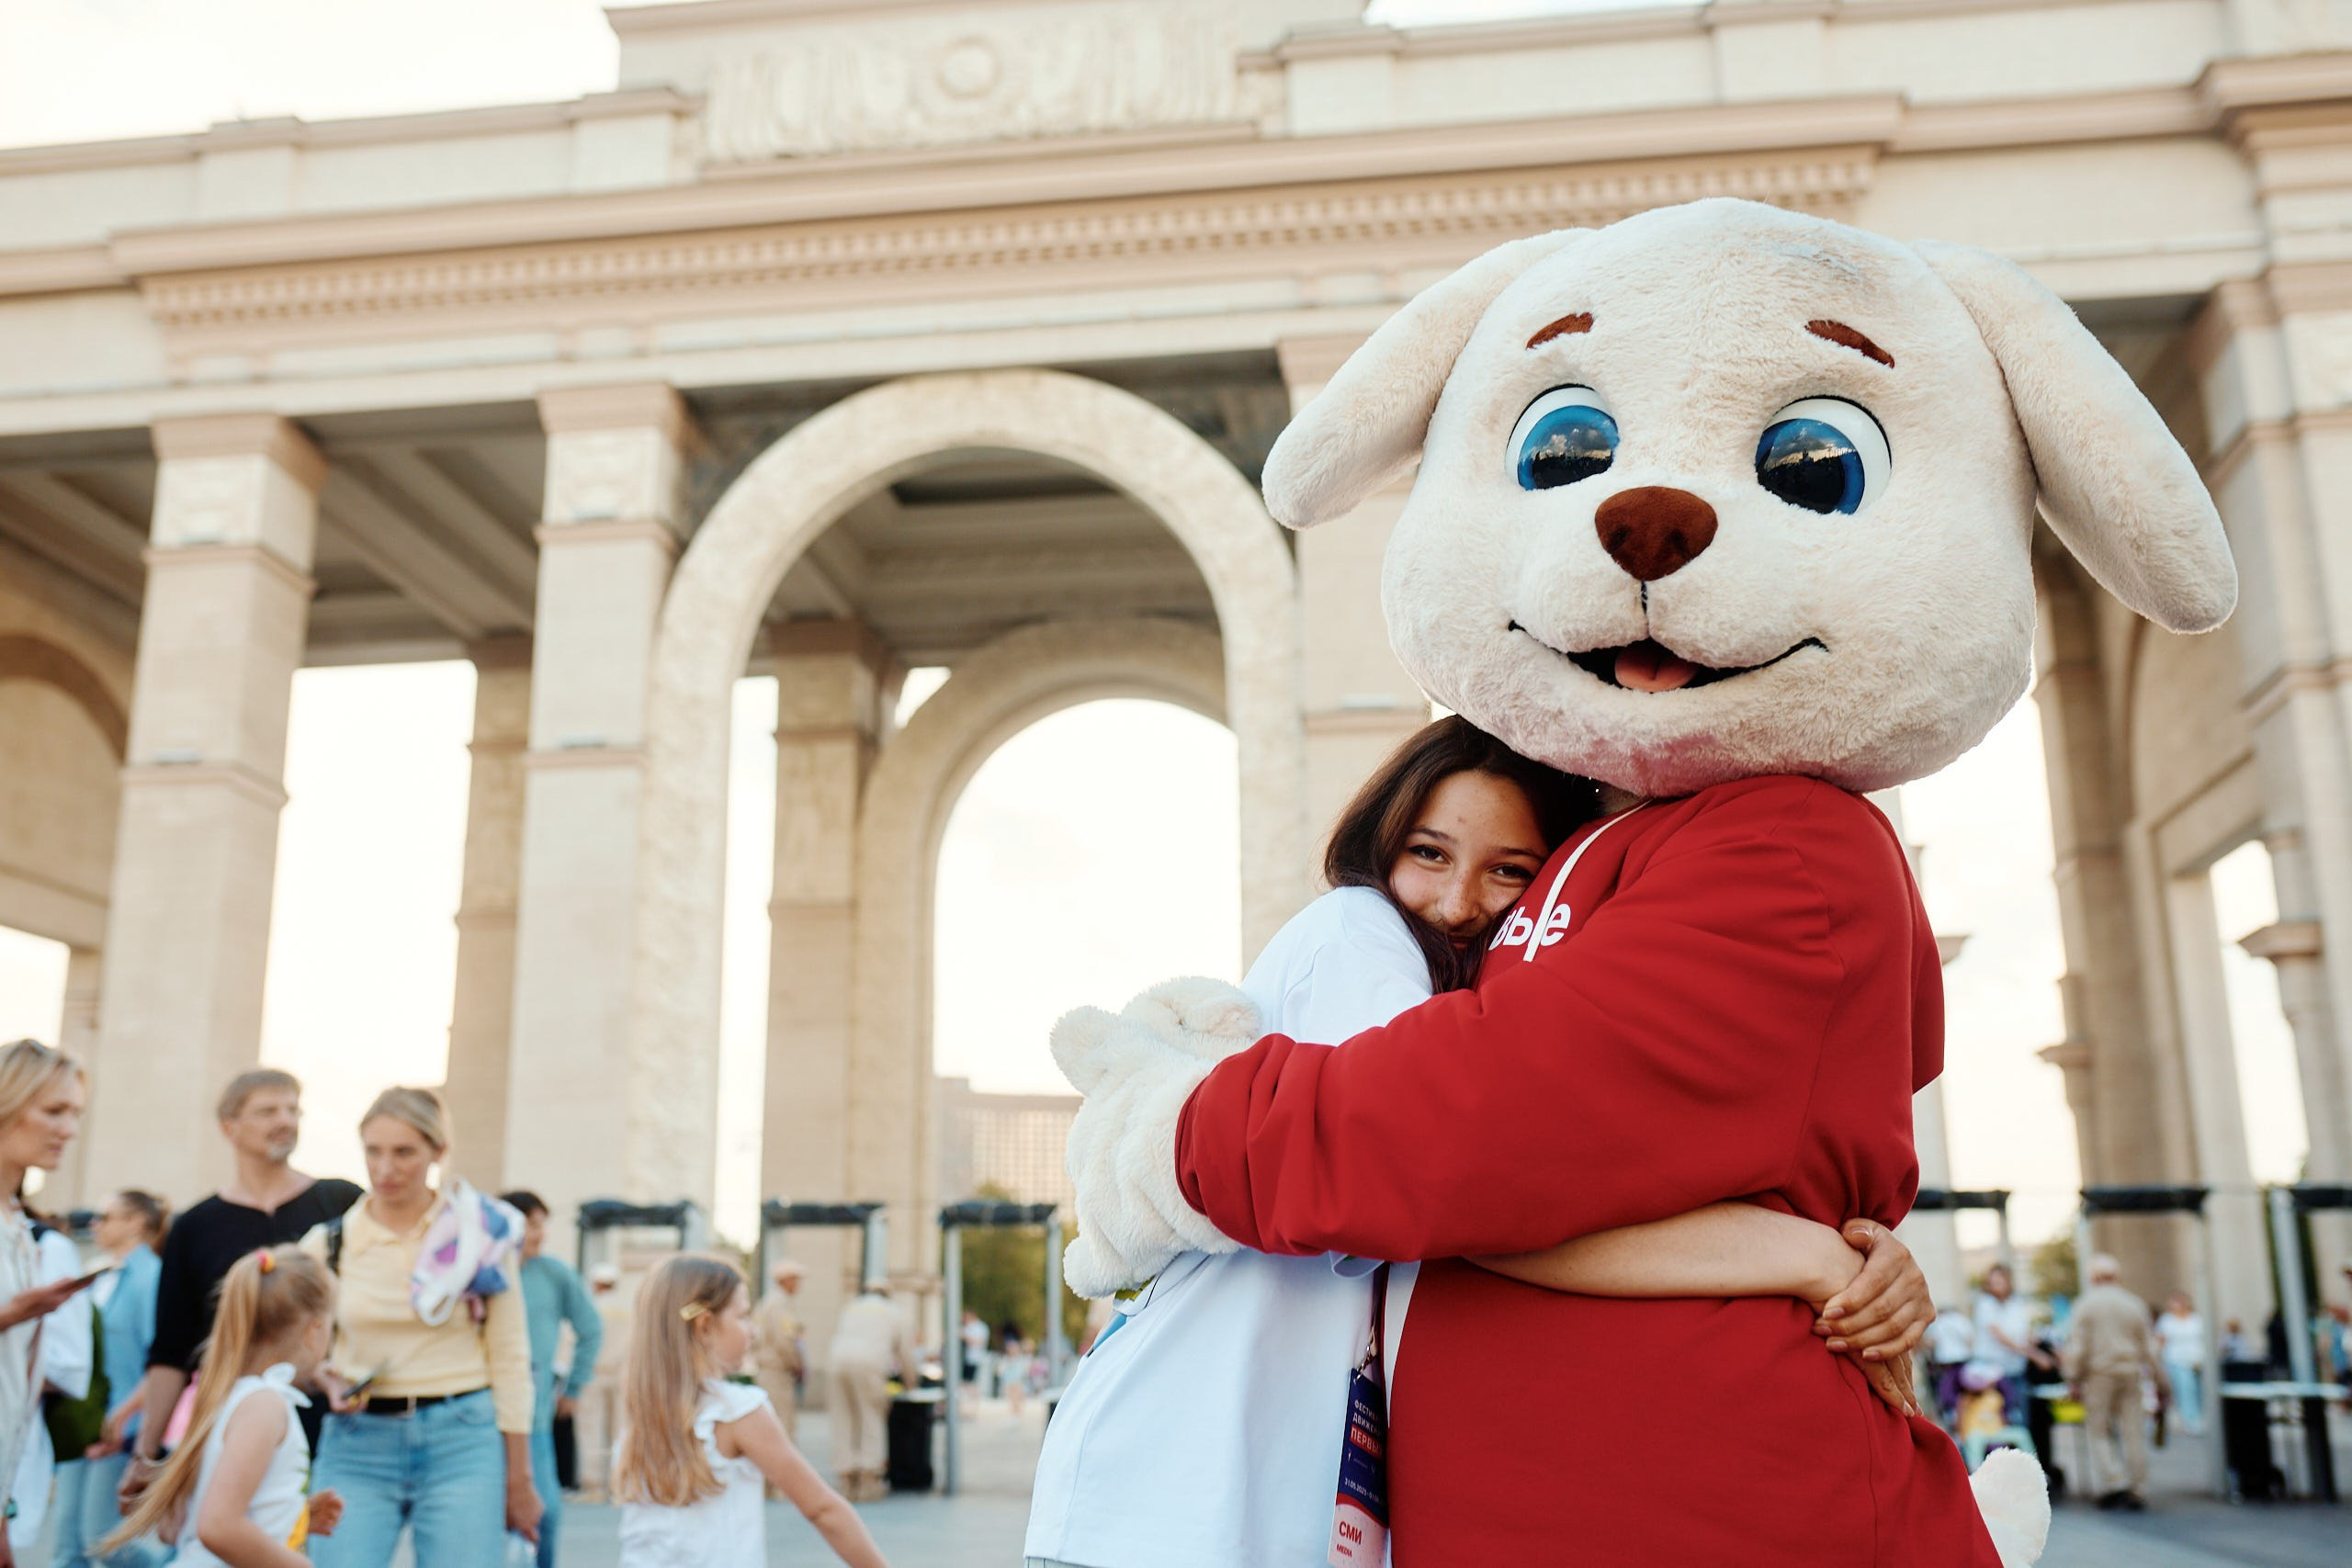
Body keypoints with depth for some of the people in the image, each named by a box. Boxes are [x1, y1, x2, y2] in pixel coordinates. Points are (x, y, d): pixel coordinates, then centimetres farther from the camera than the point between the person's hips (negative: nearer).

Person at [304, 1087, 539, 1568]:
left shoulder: (481, 1236, 1)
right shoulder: (329, 1244, 4)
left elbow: (510, 1359, 4)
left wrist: (519, 1477, 3)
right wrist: (326, 1380, -8)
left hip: (461, 1439, -1)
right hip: (359, 1443, 1)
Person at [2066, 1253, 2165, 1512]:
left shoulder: (2085, 1305, -3)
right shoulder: (2135, 1304, 6)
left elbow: (2077, 1347, -7)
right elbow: (2148, 1347, 8)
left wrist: (2074, 1379, -1)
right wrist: (2158, 1377, 16)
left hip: (2098, 1375, -3)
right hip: (2130, 1374, 3)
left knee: (2099, 1432, 5)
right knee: (2133, 1432, 6)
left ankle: (2112, 1484, -8)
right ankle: (2136, 1490, 7)